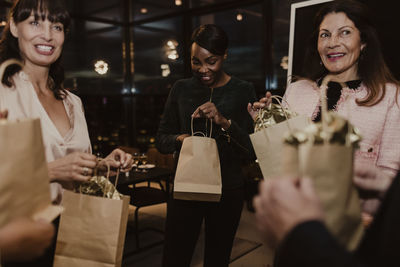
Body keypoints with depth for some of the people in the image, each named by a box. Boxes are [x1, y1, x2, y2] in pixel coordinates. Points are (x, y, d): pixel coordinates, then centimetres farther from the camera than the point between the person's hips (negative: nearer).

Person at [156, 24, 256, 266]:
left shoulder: (242, 91, -3)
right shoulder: (181, 88, 3)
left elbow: (253, 150, -8)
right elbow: (162, 139, 6)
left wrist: (224, 122, -23)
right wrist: (179, 139, -16)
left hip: (227, 191, 0)